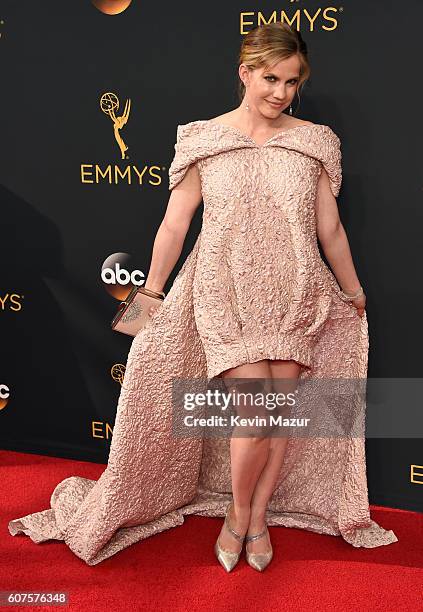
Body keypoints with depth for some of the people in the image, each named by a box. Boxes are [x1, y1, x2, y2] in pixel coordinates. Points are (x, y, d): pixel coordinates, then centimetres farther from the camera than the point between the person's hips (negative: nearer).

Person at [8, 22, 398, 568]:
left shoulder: (314, 141, 1)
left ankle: (259, 514, 31)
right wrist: (149, 295, 6)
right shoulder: (204, 139, -2)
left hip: (295, 298, 3)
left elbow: (330, 228, 10)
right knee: (254, 415, -10)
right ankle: (237, 512, 20)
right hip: (226, 297, -2)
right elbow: (174, 224, 2)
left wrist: (353, 292, 17)